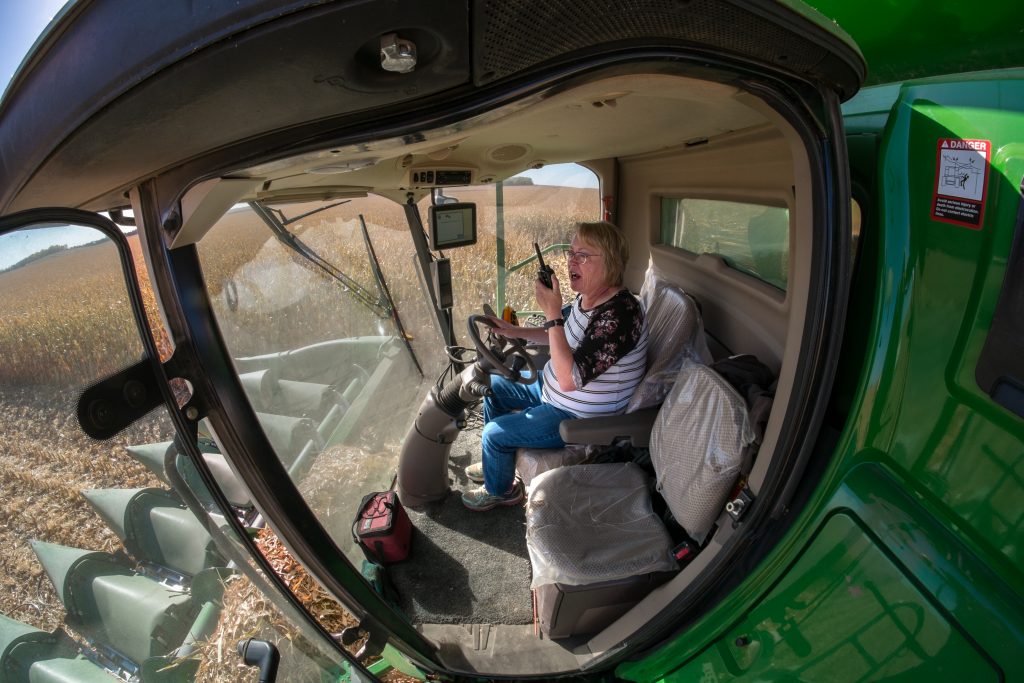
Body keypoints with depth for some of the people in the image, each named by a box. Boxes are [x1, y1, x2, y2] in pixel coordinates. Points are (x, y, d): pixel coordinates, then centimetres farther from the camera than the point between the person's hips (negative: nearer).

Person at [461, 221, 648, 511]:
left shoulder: (619, 315, -33)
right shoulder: (587, 297, -5)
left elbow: (569, 378, -36)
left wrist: (552, 313, -35)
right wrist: (515, 331, 0)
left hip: (580, 418, -9)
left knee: (495, 433, -8)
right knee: (494, 386, 17)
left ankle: (501, 490, 26)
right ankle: (497, 462, 37)